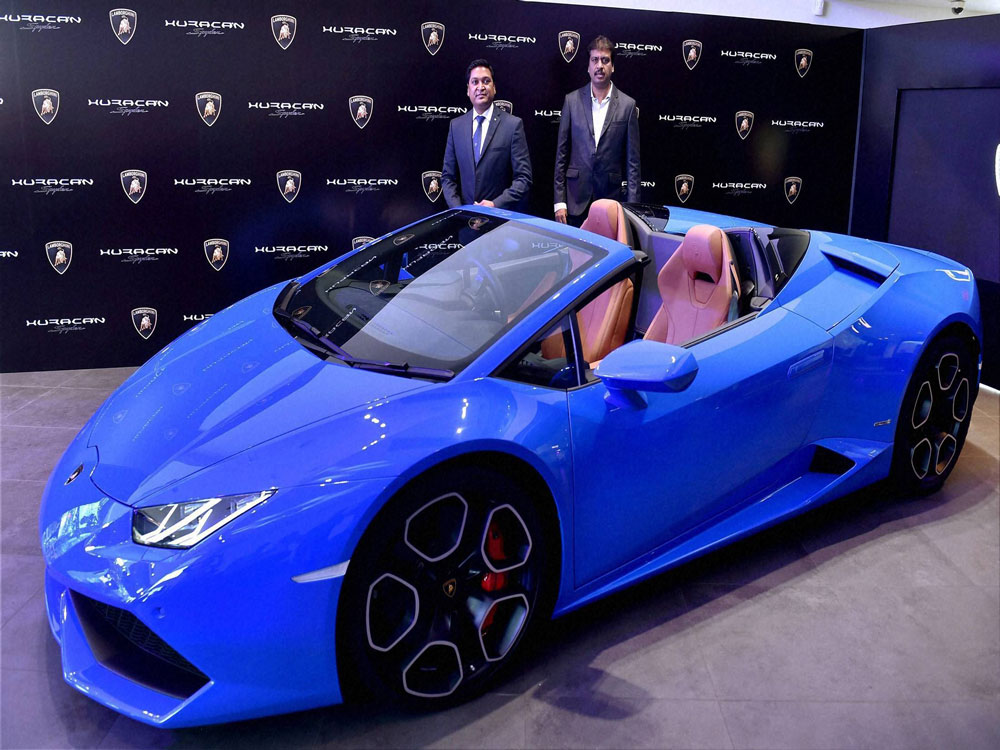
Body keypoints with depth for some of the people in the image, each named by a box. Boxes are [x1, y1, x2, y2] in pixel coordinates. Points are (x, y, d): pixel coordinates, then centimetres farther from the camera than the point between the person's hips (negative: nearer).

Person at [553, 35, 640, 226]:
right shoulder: (572, 100, 5)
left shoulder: (628, 105, 2)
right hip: (576, 200, 1)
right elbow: (561, 154, 5)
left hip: (612, 198, -1)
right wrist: (559, 201, 0)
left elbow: (632, 161, 3)